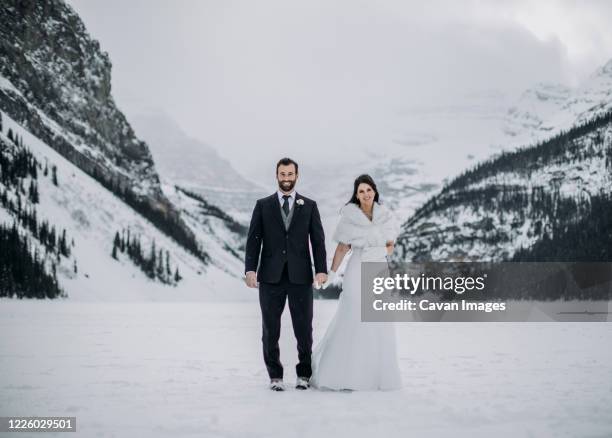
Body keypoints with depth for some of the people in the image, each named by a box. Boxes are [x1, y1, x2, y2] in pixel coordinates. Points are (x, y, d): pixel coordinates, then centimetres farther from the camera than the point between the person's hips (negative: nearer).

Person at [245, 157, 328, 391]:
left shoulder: (309, 206, 8)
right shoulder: (263, 205, 7)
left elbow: (318, 240, 3)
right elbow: (253, 239, 2)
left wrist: (321, 269, -9)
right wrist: (250, 269, -10)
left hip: (300, 276, 0)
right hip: (271, 276, 0)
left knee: (304, 328, 1)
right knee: (270, 328, 4)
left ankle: (304, 374, 16)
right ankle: (275, 376, 13)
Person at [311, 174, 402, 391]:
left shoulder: (385, 215, 6)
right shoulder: (349, 217, -4)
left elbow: (390, 246, 11)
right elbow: (342, 248, -2)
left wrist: (380, 251, -9)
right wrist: (331, 273, -9)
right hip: (357, 271, -4)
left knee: (380, 324, 4)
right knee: (352, 321, -8)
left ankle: (375, 372, 16)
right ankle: (345, 373, 3)